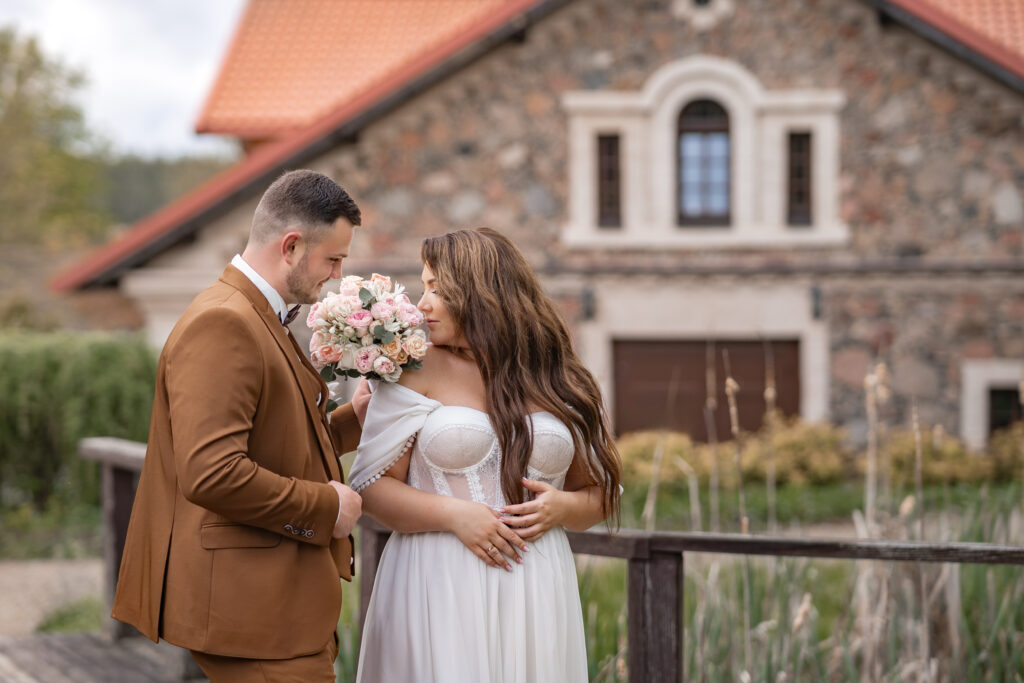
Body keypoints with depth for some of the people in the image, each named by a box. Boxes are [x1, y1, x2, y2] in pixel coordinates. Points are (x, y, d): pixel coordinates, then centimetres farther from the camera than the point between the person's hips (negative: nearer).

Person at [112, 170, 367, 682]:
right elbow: (211, 475, -27)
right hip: (251, 607, -11)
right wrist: (326, 506, -17)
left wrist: (355, 417, 14)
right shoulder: (222, 324, -18)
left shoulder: (260, 320, 16)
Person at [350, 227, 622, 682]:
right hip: (439, 591, -2)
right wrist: (452, 513, -14)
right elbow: (370, 486, -1)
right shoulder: (416, 373, 2)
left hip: (535, 593, 2)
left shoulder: (558, 383, 8)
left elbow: (599, 493, 14)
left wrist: (562, 507, -8)